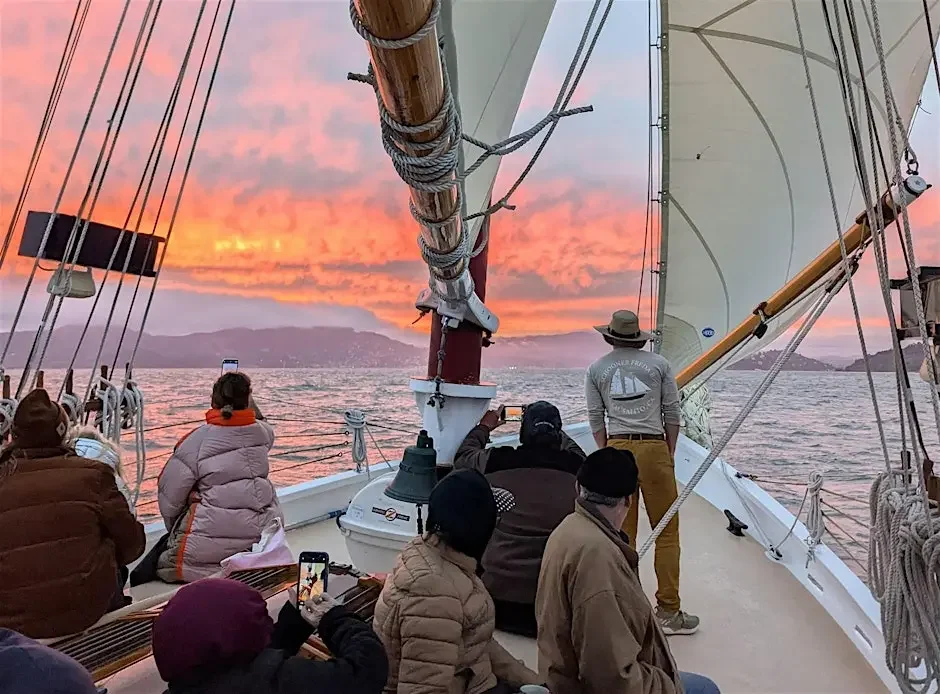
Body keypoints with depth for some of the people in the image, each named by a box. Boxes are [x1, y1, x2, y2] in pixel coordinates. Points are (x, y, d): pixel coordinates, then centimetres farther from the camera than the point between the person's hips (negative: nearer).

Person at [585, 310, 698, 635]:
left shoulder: (597, 369, 7)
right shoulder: (659, 364, 4)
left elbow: (596, 418, 7)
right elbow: (672, 413, 5)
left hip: (616, 449, 2)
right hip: (655, 448, -2)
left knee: (622, 534, 10)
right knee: (667, 532, 7)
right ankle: (668, 611, 11)